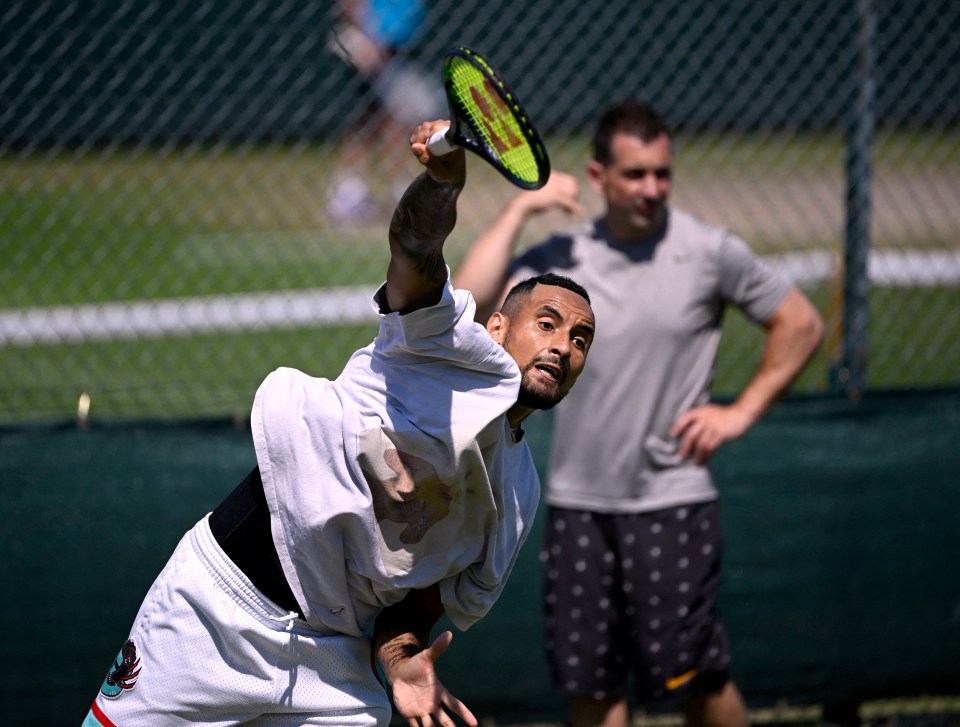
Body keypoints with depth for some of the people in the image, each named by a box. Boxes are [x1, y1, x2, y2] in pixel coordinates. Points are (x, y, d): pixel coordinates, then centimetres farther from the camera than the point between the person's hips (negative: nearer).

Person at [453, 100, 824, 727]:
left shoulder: (711, 253, -2)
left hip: (672, 502, -3)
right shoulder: (560, 258, 4)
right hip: (577, 507, 3)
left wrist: (742, 412, 0)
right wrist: (521, 209, -9)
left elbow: (801, 324, 7)